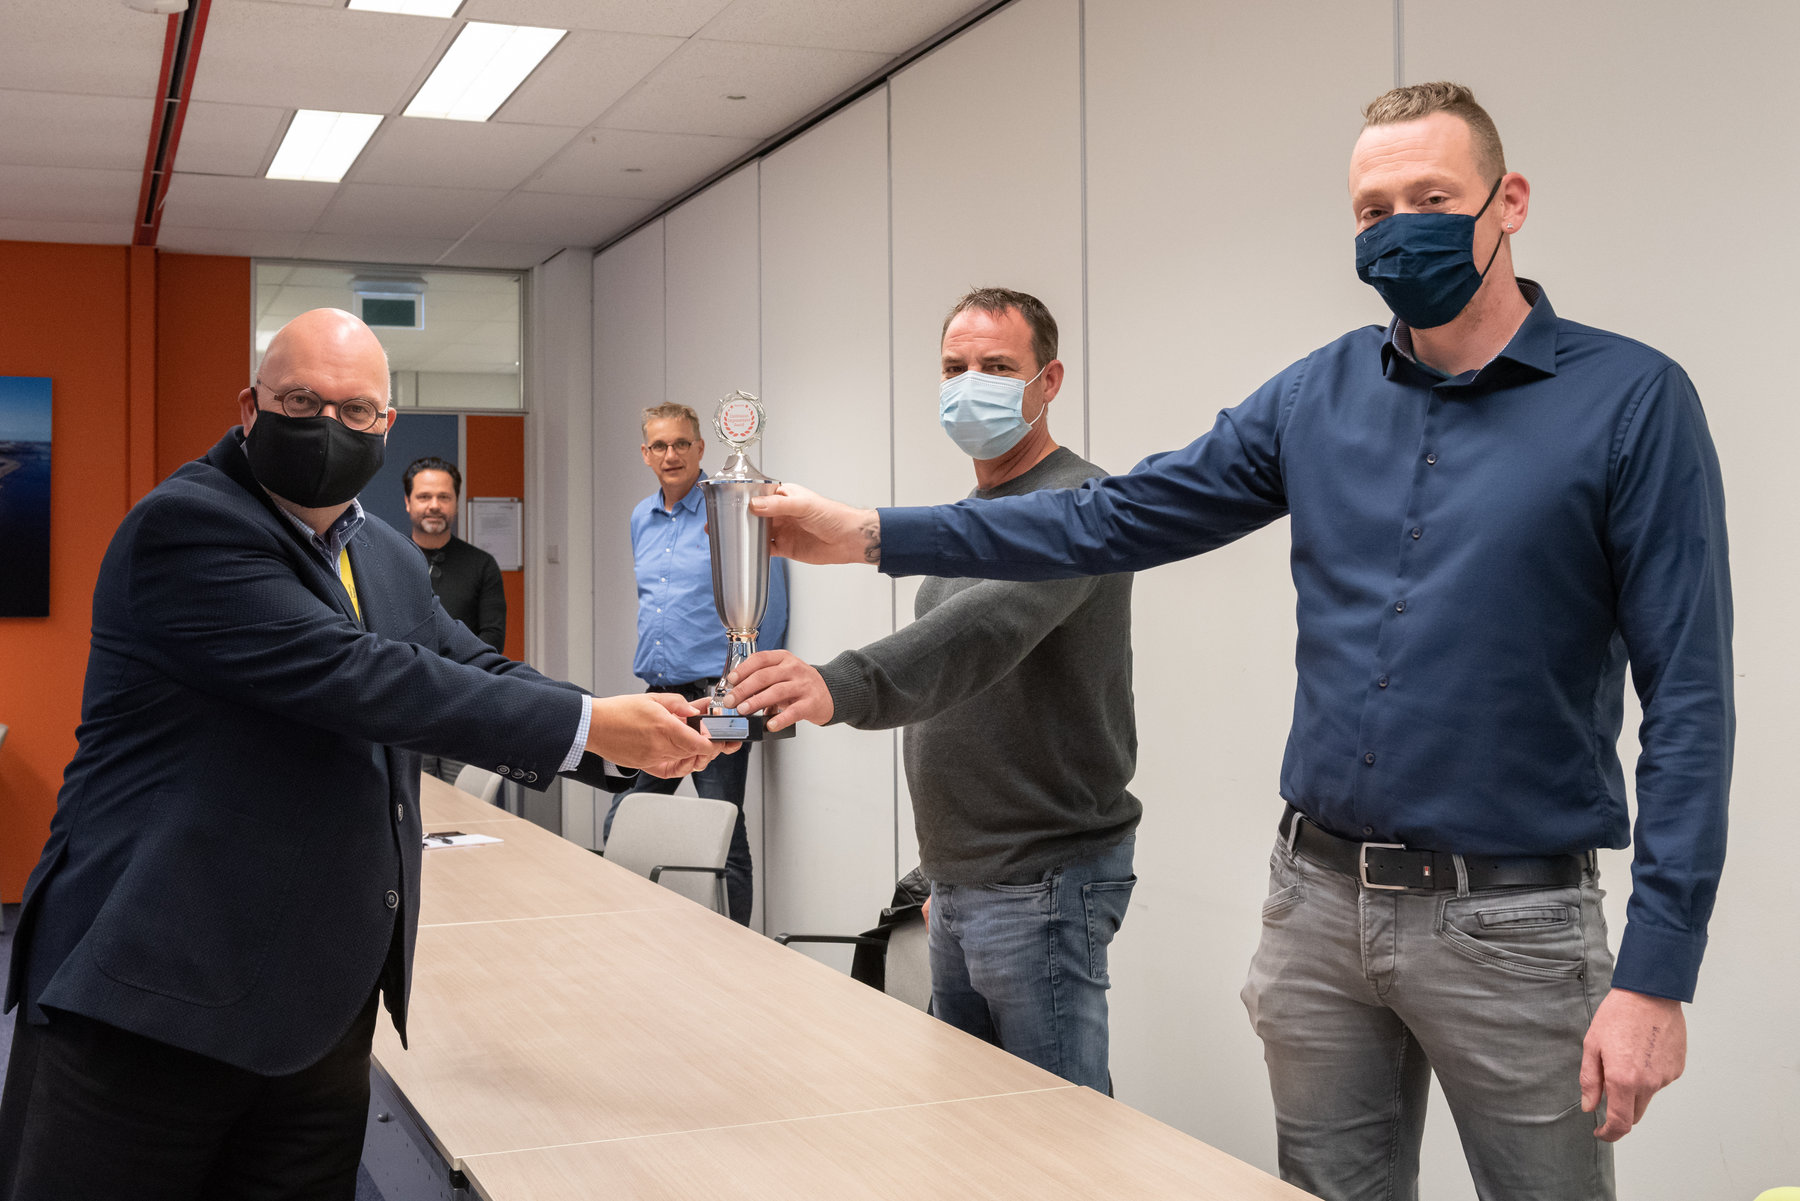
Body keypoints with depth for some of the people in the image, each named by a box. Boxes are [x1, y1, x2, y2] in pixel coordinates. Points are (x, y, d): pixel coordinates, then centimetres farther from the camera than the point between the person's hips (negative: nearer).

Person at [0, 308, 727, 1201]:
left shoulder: (389, 561, 16)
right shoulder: (184, 525, -13)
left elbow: (475, 675, 12)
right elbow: (353, 677, -21)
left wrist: (640, 735, -7)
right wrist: (588, 724, -20)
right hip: (150, 995, -7)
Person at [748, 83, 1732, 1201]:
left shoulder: (1631, 400, -8)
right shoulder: (1322, 394, 7)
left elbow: (1687, 699, -10)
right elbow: (1118, 517, 7)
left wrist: (1655, 975, -15)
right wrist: (877, 534, 1)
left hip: (1509, 925, -4)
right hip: (1320, 899, 4)